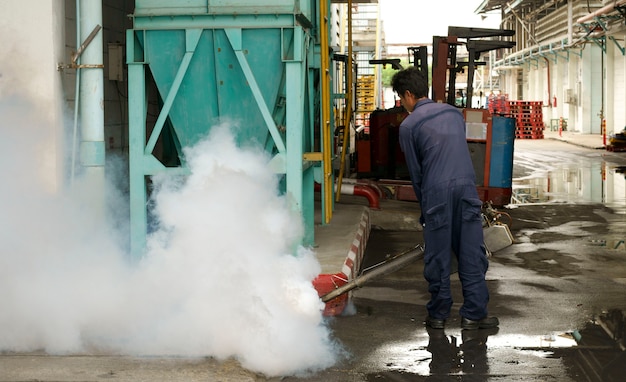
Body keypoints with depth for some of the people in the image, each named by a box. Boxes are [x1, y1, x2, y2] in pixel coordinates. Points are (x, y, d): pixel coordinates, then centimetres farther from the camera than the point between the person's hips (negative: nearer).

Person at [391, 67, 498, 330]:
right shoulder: (453, 112, 17)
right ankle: (474, 314, 7)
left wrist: (424, 206, 19)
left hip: (436, 193, -3)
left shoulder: (408, 126, 2)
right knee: (472, 255, 6)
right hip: (467, 188, 4)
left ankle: (438, 315, 14)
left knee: (438, 258, 6)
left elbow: (415, 171, 6)